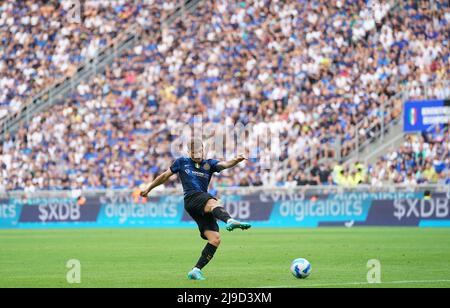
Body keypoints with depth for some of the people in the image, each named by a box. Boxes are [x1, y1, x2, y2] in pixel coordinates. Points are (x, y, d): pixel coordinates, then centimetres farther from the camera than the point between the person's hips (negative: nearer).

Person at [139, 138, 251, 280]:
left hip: (204, 206, 5)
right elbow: (165, 175, 31)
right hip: (192, 198, -5)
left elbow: (224, 164, 0)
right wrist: (149, 187, 36)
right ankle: (229, 221, -72)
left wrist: (236, 161, -22)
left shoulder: (209, 164, 20)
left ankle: (196, 270, -3)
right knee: (214, 203, -38)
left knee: (215, 239, -9)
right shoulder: (182, 162, 19)